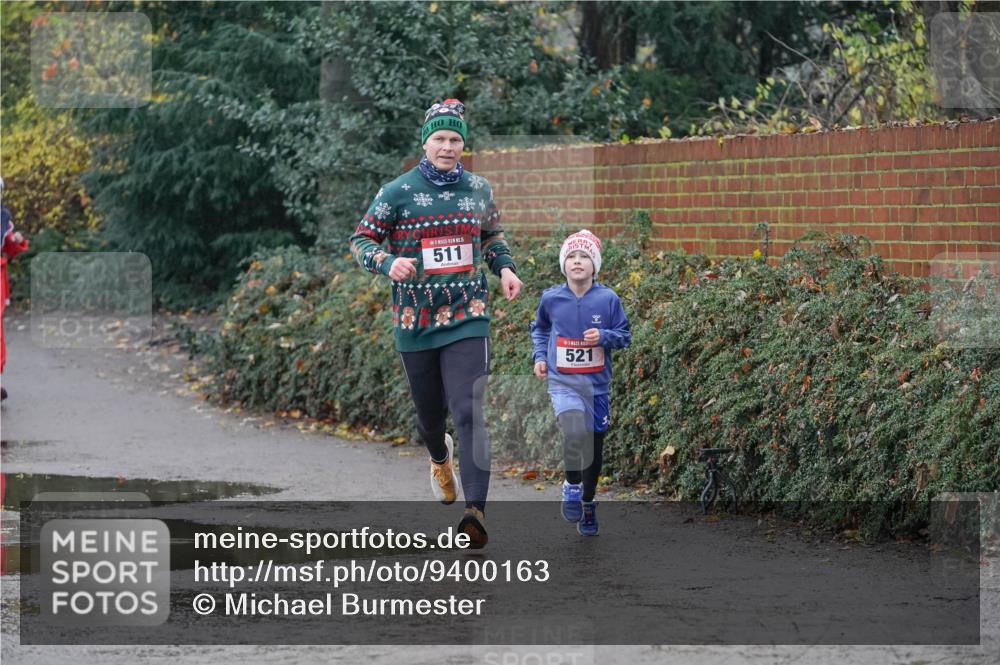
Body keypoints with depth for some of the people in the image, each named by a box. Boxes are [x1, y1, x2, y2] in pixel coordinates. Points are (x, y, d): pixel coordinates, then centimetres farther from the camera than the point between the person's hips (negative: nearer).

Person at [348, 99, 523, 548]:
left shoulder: (479, 190, 6)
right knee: (430, 411, 14)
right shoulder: (398, 193, -3)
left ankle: (476, 510, -25)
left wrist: (504, 269, 3)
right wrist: (388, 263, -21)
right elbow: (361, 240, 0)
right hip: (415, 322, 0)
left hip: (468, 318, 0)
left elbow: (493, 237, 23)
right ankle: (440, 457, 52)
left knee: (468, 411, -16)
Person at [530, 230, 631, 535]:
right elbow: (539, 329, 16)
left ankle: (588, 503, 34)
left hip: (597, 384, 2)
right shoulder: (551, 298, -3)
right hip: (562, 383, -2)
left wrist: (604, 336, -15)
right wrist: (540, 356, 3)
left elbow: (625, 335, 4)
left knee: (594, 445, 12)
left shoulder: (608, 299, -5)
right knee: (575, 433, -28)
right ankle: (572, 485, -2)